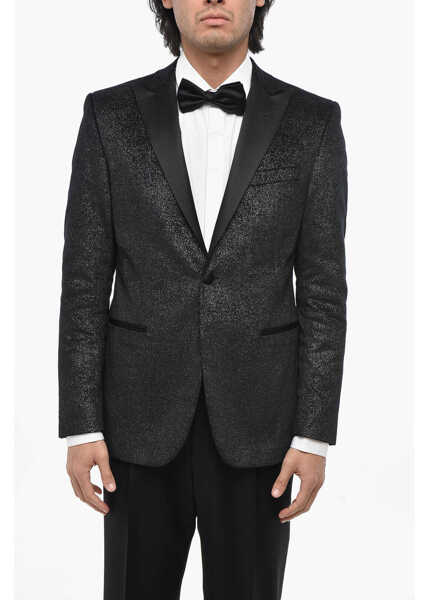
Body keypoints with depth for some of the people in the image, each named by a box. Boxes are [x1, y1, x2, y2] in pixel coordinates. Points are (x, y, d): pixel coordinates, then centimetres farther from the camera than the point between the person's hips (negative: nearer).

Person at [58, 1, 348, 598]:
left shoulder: (312, 122, 0)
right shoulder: (111, 115, 0)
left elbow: (323, 290, -1)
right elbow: (85, 283, -1)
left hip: (256, 421, 0)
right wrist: (81, 426, -5)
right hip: (143, 417, 1)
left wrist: (315, 436, -6)